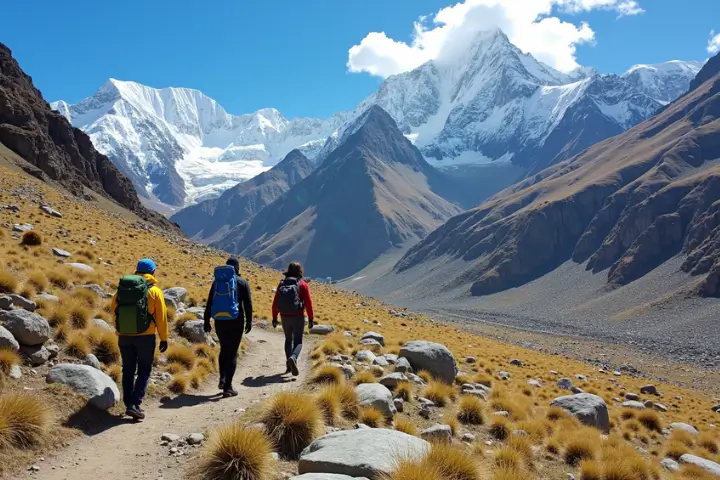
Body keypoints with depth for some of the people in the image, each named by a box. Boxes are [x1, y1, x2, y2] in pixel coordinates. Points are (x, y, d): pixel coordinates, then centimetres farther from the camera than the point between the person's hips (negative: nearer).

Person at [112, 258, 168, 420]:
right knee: (144, 370, 7)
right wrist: (164, 338, 4)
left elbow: (114, 308, 12)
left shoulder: (121, 288, 5)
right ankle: (134, 404, -4)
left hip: (124, 336, 4)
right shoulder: (154, 291, -6)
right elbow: (161, 316, -4)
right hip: (145, 336, -3)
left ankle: (129, 404, 18)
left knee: (128, 370, 15)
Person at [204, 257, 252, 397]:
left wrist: (206, 321, 11)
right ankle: (227, 387, 0)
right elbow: (248, 303, -6)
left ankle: (222, 379, 15)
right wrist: (249, 321, 1)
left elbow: (209, 303, 7)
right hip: (236, 322, -3)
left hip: (219, 321, 4)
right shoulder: (242, 282, -2)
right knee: (232, 353, 1)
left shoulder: (217, 281, 7)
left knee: (224, 349, 24)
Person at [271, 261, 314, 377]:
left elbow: (275, 302, 5)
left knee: (288, 339, 19)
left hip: (285, 317, 3)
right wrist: (311, 318, -3)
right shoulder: (303, 285, -5)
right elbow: (308, 303, -9)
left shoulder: (281, 284, 5)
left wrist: (274, 318, 11)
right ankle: (292, 358, -25)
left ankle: (289, 365, 21)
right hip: (298, 317, -3)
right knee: (298, 341, 3)